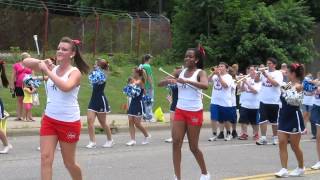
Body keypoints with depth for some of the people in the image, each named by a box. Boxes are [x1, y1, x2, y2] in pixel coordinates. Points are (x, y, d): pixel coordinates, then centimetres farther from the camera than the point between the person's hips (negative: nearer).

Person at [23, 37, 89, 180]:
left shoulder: (75, 72, -12)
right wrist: (42, 62, -14)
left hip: (69, 122, -4)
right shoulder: (52, 68, 3)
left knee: (69, 162, 10)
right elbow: (26, 62, 4)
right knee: (46, 158, -6)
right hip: (49, 119, 4)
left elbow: (66, 87, -33)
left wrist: (47, 71, -29)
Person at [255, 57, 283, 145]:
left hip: (274, 101, -3)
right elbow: (256, 80, 4)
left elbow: (276, 83, -19)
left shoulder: (278, 73, -4)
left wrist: (266, 75, -21)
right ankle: (263, 138, 0)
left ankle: (275, 137, 19)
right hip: (263, 100, 3)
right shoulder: (264, 72, 9)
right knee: (263, 119, -3)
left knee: (274, 121, 7)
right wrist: (259, 73, -13)